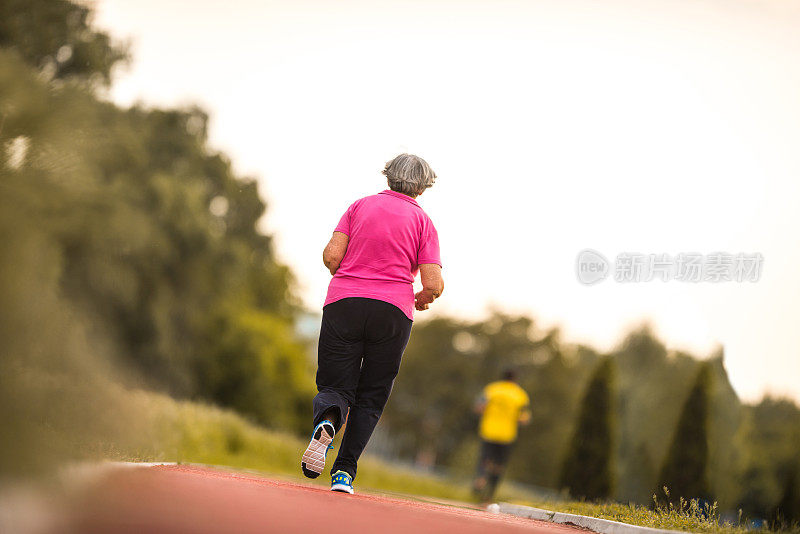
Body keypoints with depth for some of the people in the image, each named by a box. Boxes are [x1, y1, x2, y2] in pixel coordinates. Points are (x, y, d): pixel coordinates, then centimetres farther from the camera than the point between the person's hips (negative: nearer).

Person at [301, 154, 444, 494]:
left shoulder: (361, 206, 11)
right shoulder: (422, 221, 7)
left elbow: (331, 255, 0)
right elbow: (434, 284, -3)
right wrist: (421, 299, 20)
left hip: (342, 303, 1)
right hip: (393, 311, -1)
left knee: (334, 387, 9)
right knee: (371, 396, 11)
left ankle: (327, 421, -26)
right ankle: (344, 472, -1)